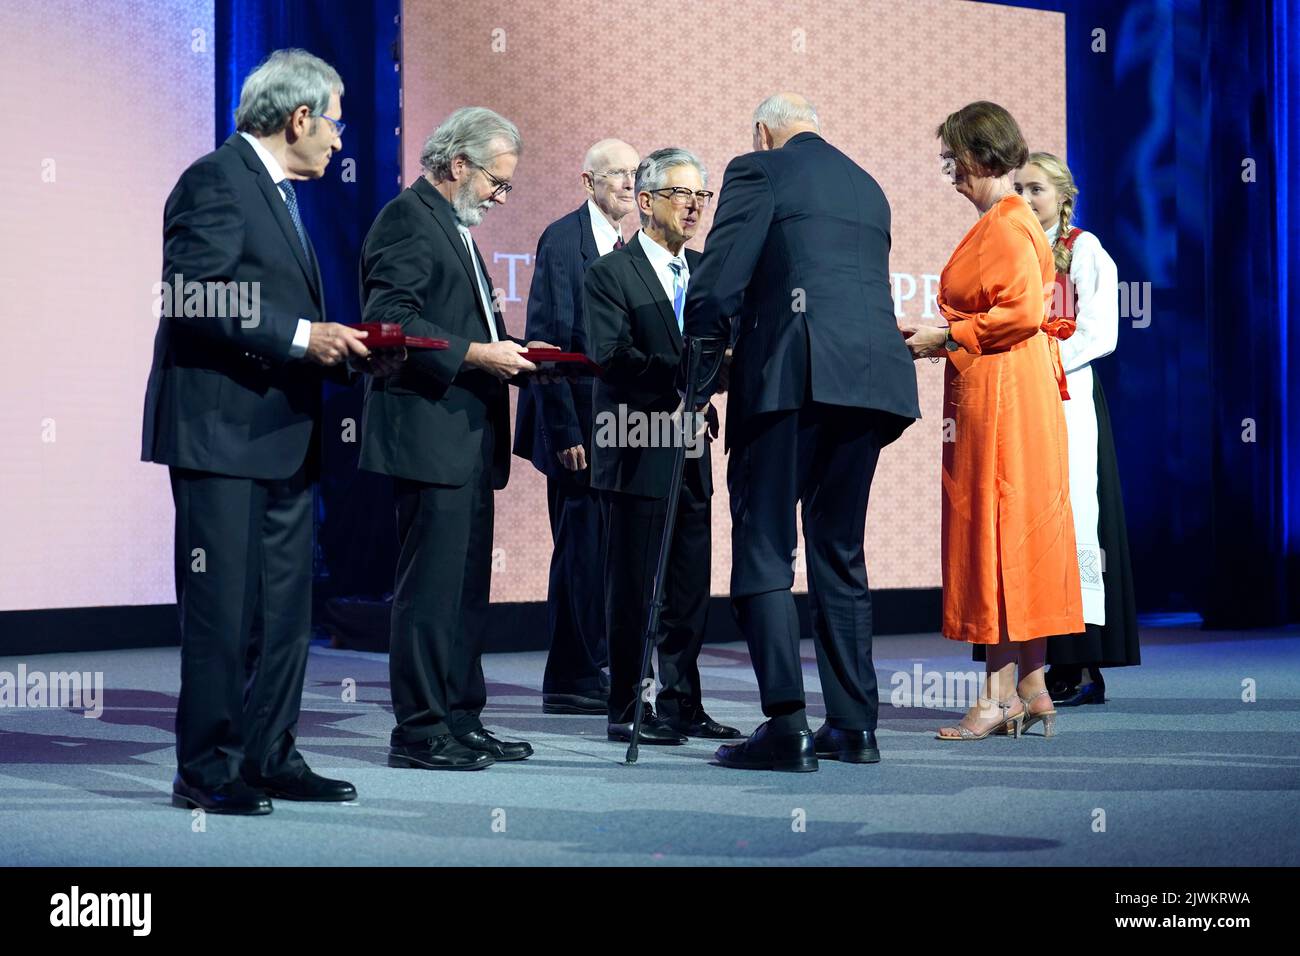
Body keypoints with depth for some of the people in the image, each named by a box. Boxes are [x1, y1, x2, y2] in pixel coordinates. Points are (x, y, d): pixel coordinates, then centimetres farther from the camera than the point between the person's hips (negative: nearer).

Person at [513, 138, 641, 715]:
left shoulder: (621, 247, 14)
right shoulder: (563, 239, -10)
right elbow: (547, 339, -15)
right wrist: (564, 428, -19)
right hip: (578, 422, -8)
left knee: (599, 552, 11)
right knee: (583, 549, -4)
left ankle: (583, 672, 19)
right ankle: (571, 682, 4)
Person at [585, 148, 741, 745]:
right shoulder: (611, 273, -5)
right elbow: (611, 355, -17)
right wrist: (683, 375, -25)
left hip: (688, 451, 7)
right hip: (637, 454, -6)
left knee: (690, 587, 10)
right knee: (633, 588, -2)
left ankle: (682, 705, 19)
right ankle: (629, 711, 6)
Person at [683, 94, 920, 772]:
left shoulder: (760, 170, 4)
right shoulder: (867, 187, 24)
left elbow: (717, 282, -5)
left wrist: (701, 368, 7)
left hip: (791, 377, -6)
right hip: (870, 379, 7)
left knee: (765, 553, -3)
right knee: (840, 554, 14)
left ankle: (785, 723, -11)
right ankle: (852, 724, 14)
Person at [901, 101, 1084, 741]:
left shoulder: (1008, 226, -13)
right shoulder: (999, 223, 18)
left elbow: (1024, 311, -22)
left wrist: (948, 336, -14)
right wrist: (938, 336, 15)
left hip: (1003, 397, -10)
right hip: (990, 395, 10)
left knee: (997, 529, -8)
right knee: (1016, 533, 9)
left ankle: (1000, 694, -4)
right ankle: (1030, 691, 13)